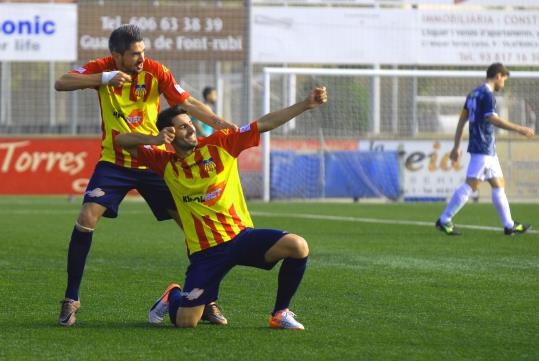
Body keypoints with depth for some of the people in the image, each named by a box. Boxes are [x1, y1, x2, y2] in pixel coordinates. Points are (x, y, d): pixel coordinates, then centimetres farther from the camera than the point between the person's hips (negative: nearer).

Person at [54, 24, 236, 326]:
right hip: (114, 162, -1)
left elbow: (188, 103, -11)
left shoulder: (156, 72, -9)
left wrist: (223, 125, -24)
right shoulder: (103, 69, -8)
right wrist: (105, 79, -30)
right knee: (87, 218, -18)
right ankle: (71, 299, -7)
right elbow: (61, 83, -20)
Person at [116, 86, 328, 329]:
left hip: (241, 235, 1)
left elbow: (266, 124, 0)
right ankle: (173, 296, 30)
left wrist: (306, 104, -6)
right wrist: (156, 140, -16)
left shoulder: (220, 144, 1)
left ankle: (280, 313, -5)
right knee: (185, 323, -9)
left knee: (297, 246, -25)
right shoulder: (166, 163, 2)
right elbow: (121, 141, 3)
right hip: (205, 252, -1)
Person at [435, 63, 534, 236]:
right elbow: (492, 119, -25)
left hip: (488, 150, 10)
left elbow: (462, 120, 18)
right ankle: (444, 220, -10)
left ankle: (509, 225, 13)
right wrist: (519, 129, -25)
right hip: (483, 149, -10)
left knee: (498, 184, 11)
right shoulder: (487, 94, -12)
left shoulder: (474, 93, 17)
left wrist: (457, 146, 20)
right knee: (471, 185, -10)